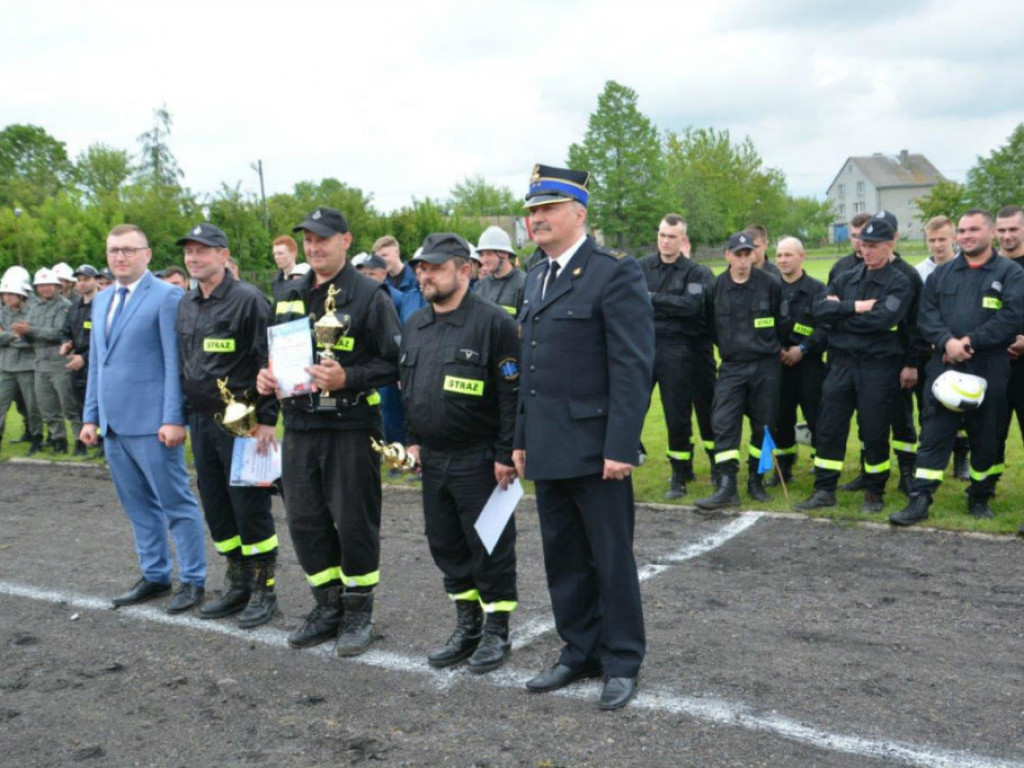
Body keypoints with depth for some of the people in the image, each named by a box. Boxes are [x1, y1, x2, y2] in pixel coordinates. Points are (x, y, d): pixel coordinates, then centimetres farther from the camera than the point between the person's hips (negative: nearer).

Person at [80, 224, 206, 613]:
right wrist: (90, 416, 13)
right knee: (139, 506, 14)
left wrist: (173, 418, -17)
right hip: (113, 422, 7)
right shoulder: (101, 300, 16)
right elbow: (96, 362, 19)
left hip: (151, 422, -7)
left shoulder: (167, 296, -7)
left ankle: (192, 580, 10)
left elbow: (175, 362, -12)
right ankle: (155, 576, 24)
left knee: (176, 504, 1)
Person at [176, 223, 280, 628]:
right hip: (202, 421, 8)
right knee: (215, 507, 13)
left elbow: (268, 362, -14)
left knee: (250, 507, -1)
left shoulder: (248, 299, -11)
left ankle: (263, 589, 12)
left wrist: (266, 420, -17)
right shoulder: (186, 305, 12)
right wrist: (183, 415, 17)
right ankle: (237, 583, 26)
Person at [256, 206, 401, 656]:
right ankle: (327, 607, 25)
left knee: (354, 521, 2)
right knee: (304, 520, 10)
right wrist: (265, 375, 2)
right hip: (299, 427, 6)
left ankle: (359, 612, 17)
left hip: (350, 428, -6)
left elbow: (393, 363, -9)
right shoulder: (291, 297, 13)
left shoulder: (369, 296, -6)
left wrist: (348, 378, -22)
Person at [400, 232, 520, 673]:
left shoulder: (494, 322, -12)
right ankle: (467, 626, 29)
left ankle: (497, 631, 18)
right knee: (446, 545, 15)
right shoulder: (415, 326, 11)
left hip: (478, 459, -7)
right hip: (433, 458, 7)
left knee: (489, 547, 3)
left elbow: (511, 394, -14)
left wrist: (506, 454, -16)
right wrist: (412, 439, 15)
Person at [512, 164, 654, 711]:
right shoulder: (536, 278, 14)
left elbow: (633, 367, -15)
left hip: (595, 449, -7)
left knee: (611, 559, 5)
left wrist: (621, 447, -19)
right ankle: (579, 652, 29)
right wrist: (522, 439, 15)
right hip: (548, 450, 8)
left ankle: (622, 663, 19)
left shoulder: (615, 275, -11)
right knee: (563, 559, 15)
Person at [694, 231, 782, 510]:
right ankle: (727, 487, -7)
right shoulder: (717, 287, 0)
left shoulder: (771, 285, -4)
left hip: (766, 366, -1)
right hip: (731, 367, 1)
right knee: (724, 424, -8)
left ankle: (756, 480, 22)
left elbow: (782, 321, 8)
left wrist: (775, 349, 12)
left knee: (764, 425, 7)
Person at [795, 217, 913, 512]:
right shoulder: (846, 279, 11)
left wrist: (839, 314, -8)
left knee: (874, 432, 3)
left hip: (878, 366, -4)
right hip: (842, 363, 4)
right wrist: (854, 307, -14)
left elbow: (881, 319, -18)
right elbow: (819, 310, -2)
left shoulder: (900, 284, -3)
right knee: (829, 428, 3)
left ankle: (875, 493, 19)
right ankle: (824, 491, 13)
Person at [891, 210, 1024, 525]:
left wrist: (970, 341, -16)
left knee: (987, 437, 8)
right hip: (944, 367, 2)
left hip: (989, 371, -2)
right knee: (934, 436, -1)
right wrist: (947, 341, -15)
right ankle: (919, 501, -2)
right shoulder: (942, 274, 12)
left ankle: (980, 498, 25)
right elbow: (927, 315, 4)